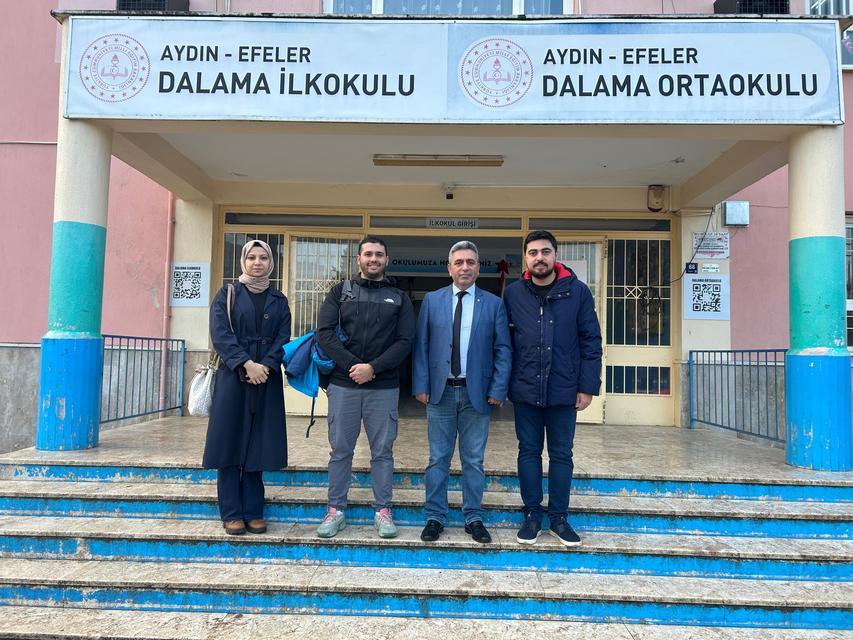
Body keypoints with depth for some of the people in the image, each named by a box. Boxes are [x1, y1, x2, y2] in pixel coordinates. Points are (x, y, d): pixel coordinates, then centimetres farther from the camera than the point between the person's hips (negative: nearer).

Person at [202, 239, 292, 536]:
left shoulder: (279, 301, 12)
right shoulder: (226, 295, 7)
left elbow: (283, 338, 3)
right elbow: (220, 334, -6)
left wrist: (265, 366, -14)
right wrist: (246, 363, -17)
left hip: (267, 380, 2)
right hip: (232, 377, -1)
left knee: (257, 444, 3)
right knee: (230, 442, -1)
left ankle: (253, 512, 11)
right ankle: (232, 513, 8)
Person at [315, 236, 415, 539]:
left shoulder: (399, 298, 9)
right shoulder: (340, 291, 8)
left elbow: (404, 341, -1)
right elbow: (324, 332, -3)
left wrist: (373, 368, -14)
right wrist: (353, 365, -13)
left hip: (384, 387, 0)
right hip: (343, 384, 0)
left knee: (382, 451, 7)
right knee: (340, 449, 7)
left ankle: (383, 510, 19)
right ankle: (336, 509, 20)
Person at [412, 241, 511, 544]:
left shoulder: (494, 304, 4)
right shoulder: (432, 300, 5)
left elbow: (502, 350, 2)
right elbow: (420, 346, 4)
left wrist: (498, 390, -6)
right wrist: (421, 386, -3)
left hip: (477, 394, 0)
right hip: (440, 392, 1)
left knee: (474, 461, 9)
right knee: (438, 459, 8)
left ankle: (474, 518, 23)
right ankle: (435, 517, 21)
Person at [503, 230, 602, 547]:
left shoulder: (577, 291, -2)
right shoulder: (513, 293, 1)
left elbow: (591, 342, -1)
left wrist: (587, 386, -5)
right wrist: (502, 384, -1)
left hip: (564, 390, 0)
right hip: (525, 390, 1)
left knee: (562, 455, 10)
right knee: (529, 452, 10)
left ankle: (558, 516, 24)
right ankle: (532, 514, 24)